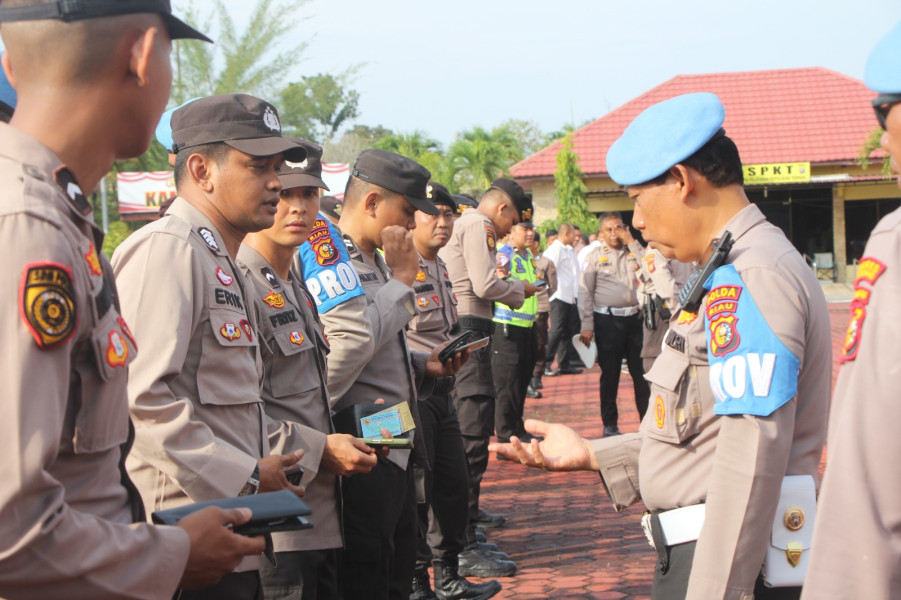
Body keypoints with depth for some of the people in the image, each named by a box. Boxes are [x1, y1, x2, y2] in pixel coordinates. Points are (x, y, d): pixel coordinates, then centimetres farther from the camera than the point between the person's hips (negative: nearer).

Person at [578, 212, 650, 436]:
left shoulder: (633, 252, 12)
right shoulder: (595, 256, 4)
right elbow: (585, 291, 0)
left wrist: (632, 242, -5)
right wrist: (587, 325, -6)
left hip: (634, 317, 2)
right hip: (607, 319, -2)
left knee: (641, 371, 4)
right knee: (610, 373, 4)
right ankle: (610, 423, 13)